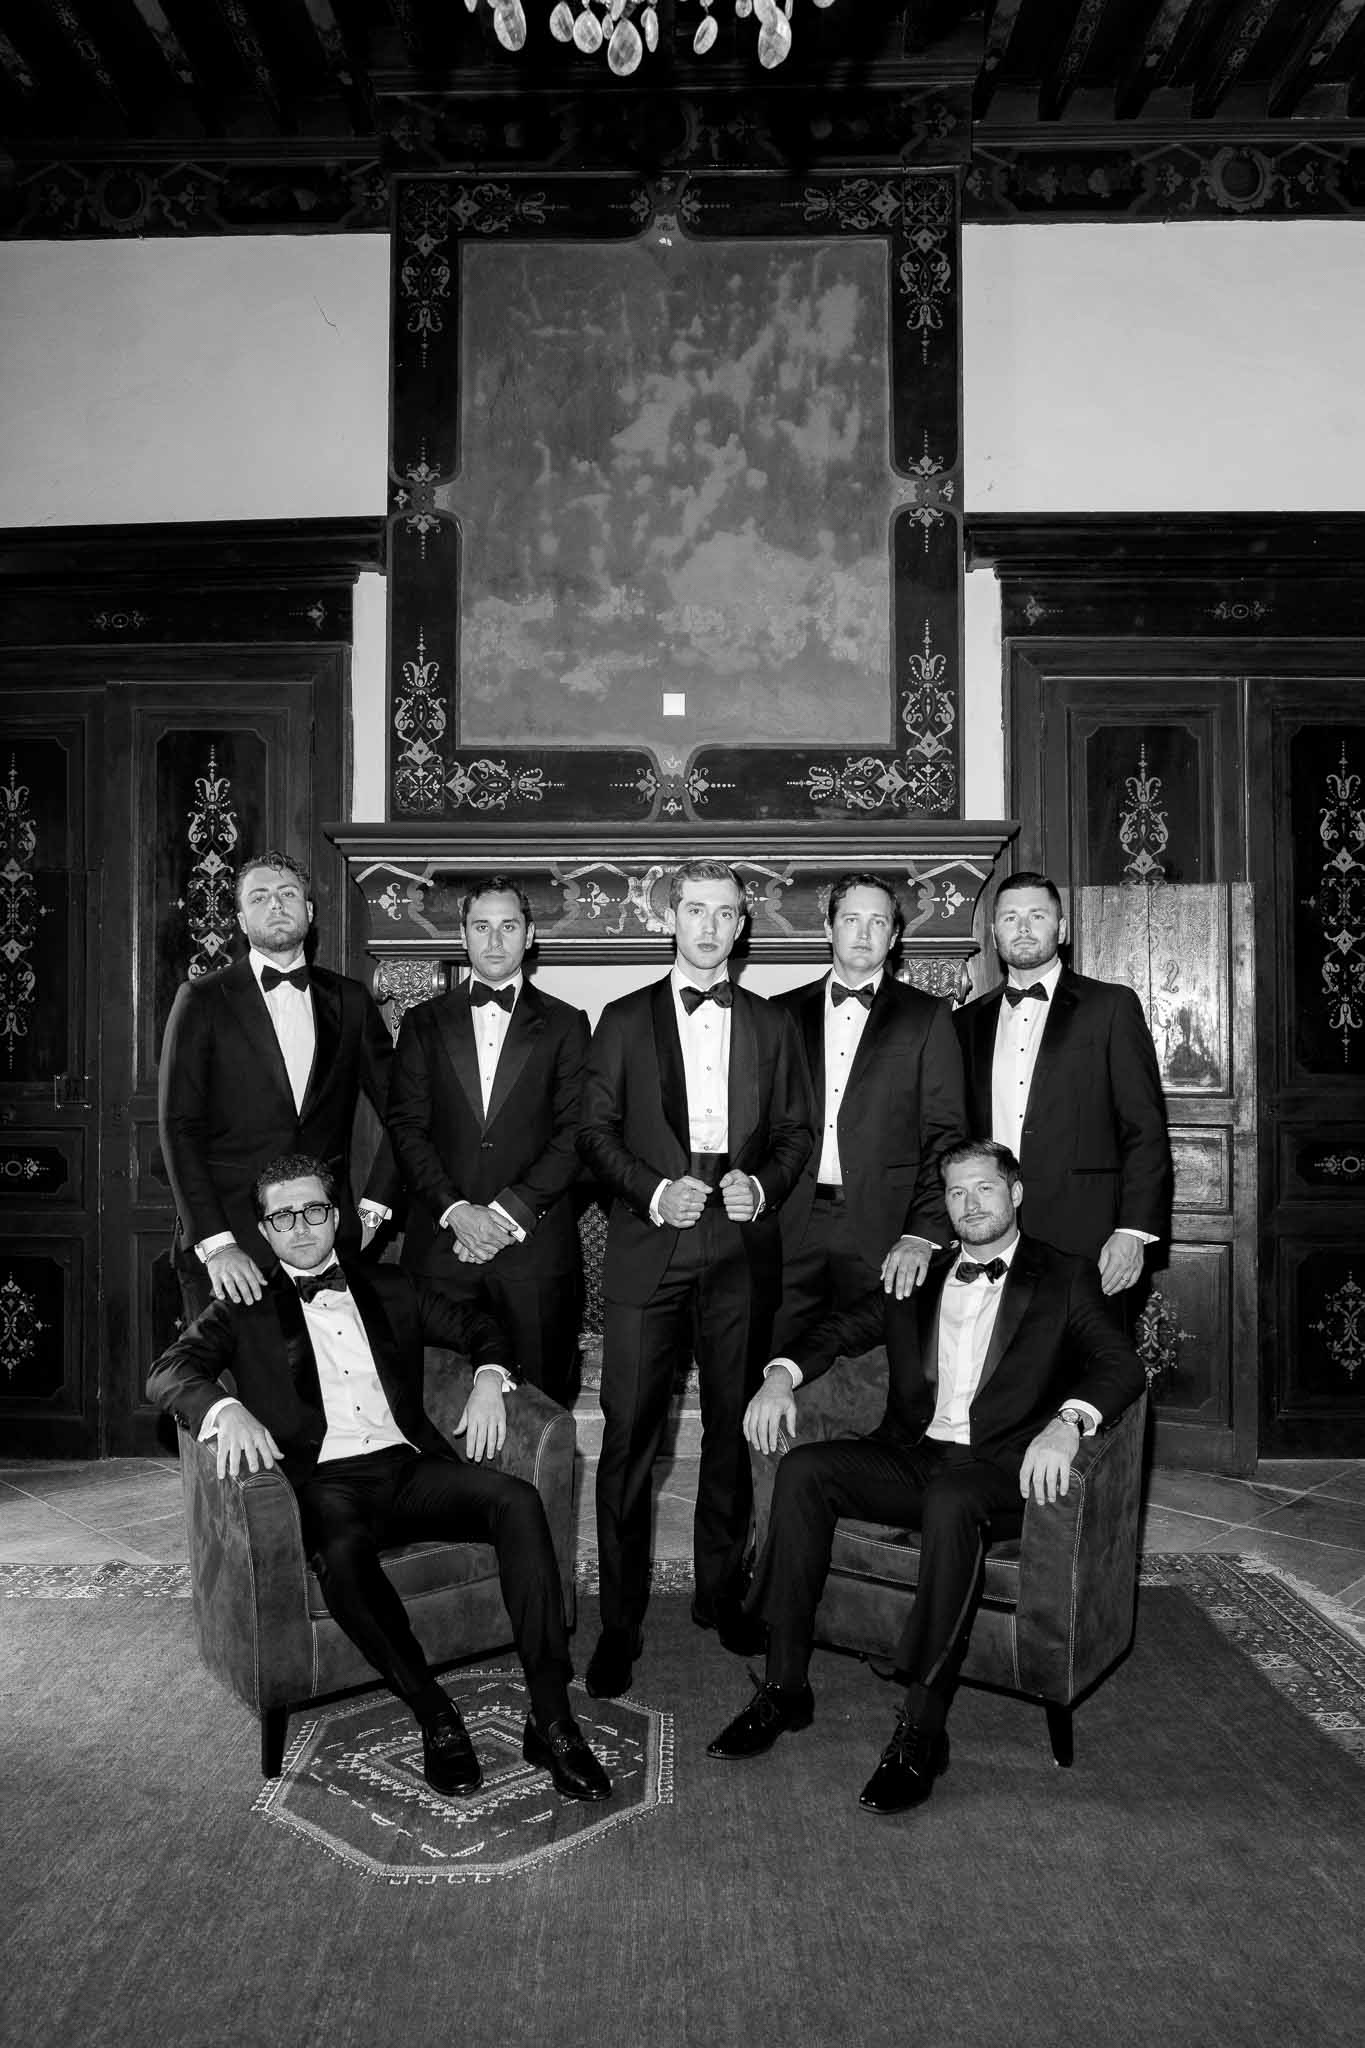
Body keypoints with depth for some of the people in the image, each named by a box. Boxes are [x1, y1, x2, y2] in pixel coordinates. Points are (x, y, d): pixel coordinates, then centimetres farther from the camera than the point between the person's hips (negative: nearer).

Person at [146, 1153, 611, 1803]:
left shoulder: (387, 1288, 22)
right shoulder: (245, 1309, 14)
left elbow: (474, 1323, 22)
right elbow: (167, 1372, 0)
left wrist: (489, 1377, -1)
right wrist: (225, 1408, -22)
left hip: (410, 1466, 3)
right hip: (327, 1482, -2)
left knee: (517, 1499, -25)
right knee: (343, 1552, -37)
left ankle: (551, 1718, -23)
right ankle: (433, 1713, -17)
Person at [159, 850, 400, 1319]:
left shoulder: (350, 1000, 9)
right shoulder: (202, 999, 1)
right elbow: (180, 1129, -5)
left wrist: (372, 1208, 4)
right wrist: (215, 1243, -14)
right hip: (228, 1244, -2)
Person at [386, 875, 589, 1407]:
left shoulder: (565, 1025, 7)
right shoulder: (424, 1022, 12)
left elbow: (576, 1134, -1)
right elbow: (406, 1128, 4)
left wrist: (509, 1212, -10)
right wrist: (455, 1210, -10)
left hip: (535, 1245, -1)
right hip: (440, 1241, 1)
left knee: (541, 1399, 1)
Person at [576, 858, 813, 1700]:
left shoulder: (772, 1024, 12)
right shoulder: (624, 1020, 7)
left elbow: (796, 1132, 12)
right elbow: (596, 1133, 3)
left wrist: (762, 1184, -7)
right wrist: (655, 1192, -12)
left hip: (743, 1250, 2)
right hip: (649, 1248, -2)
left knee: (734, 1429, 10)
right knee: (629, 1436, -2)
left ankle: (722, 1593, 27)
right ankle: (621, 1621, 10)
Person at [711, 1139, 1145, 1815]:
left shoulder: (1064, 1278, 7)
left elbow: (1122, 1364, -6)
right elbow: (844, 1329, 18)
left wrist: (1067, 1421, -27)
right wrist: (783, 1374, -4)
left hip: (997, 1469, -4)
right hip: (912, 1455, 4)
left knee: (949, 1503, -37)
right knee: (801, 1469, -20)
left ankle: (922, 1728, -28)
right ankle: (785, 1688, -14)